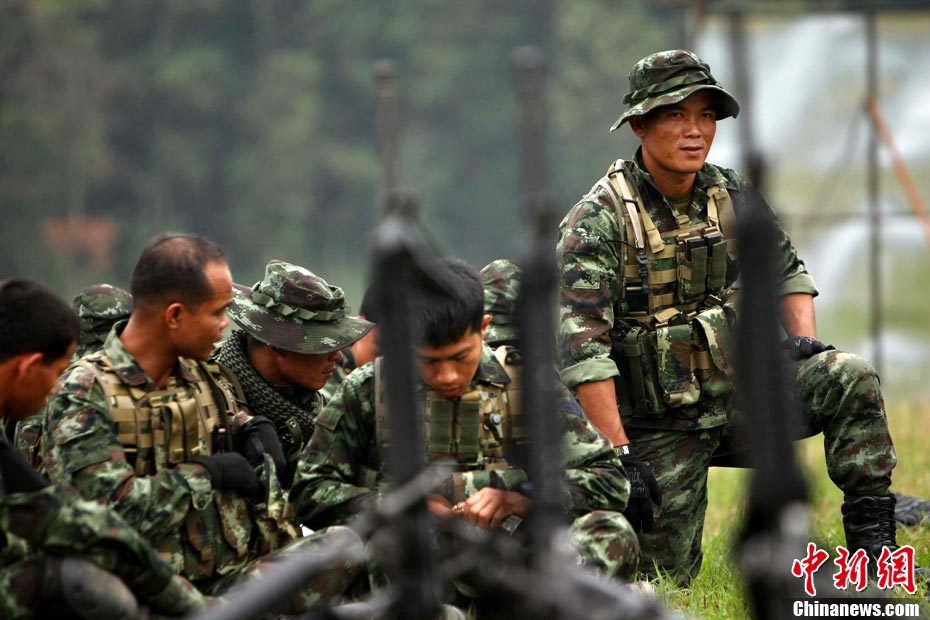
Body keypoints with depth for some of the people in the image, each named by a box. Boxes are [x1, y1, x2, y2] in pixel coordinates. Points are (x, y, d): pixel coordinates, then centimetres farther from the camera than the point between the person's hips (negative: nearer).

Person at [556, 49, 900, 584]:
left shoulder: (733, 196, 1)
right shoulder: (598, 220, -15)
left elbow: (786, 269, 19)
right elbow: (583, 345, -21)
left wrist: (804, 340, -2)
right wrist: (620, 455, -26)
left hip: (742, 387, 4)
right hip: (664, 422, -4)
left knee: (853, 378, -20)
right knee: (666, 574, -3)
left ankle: (872, 542, -14)